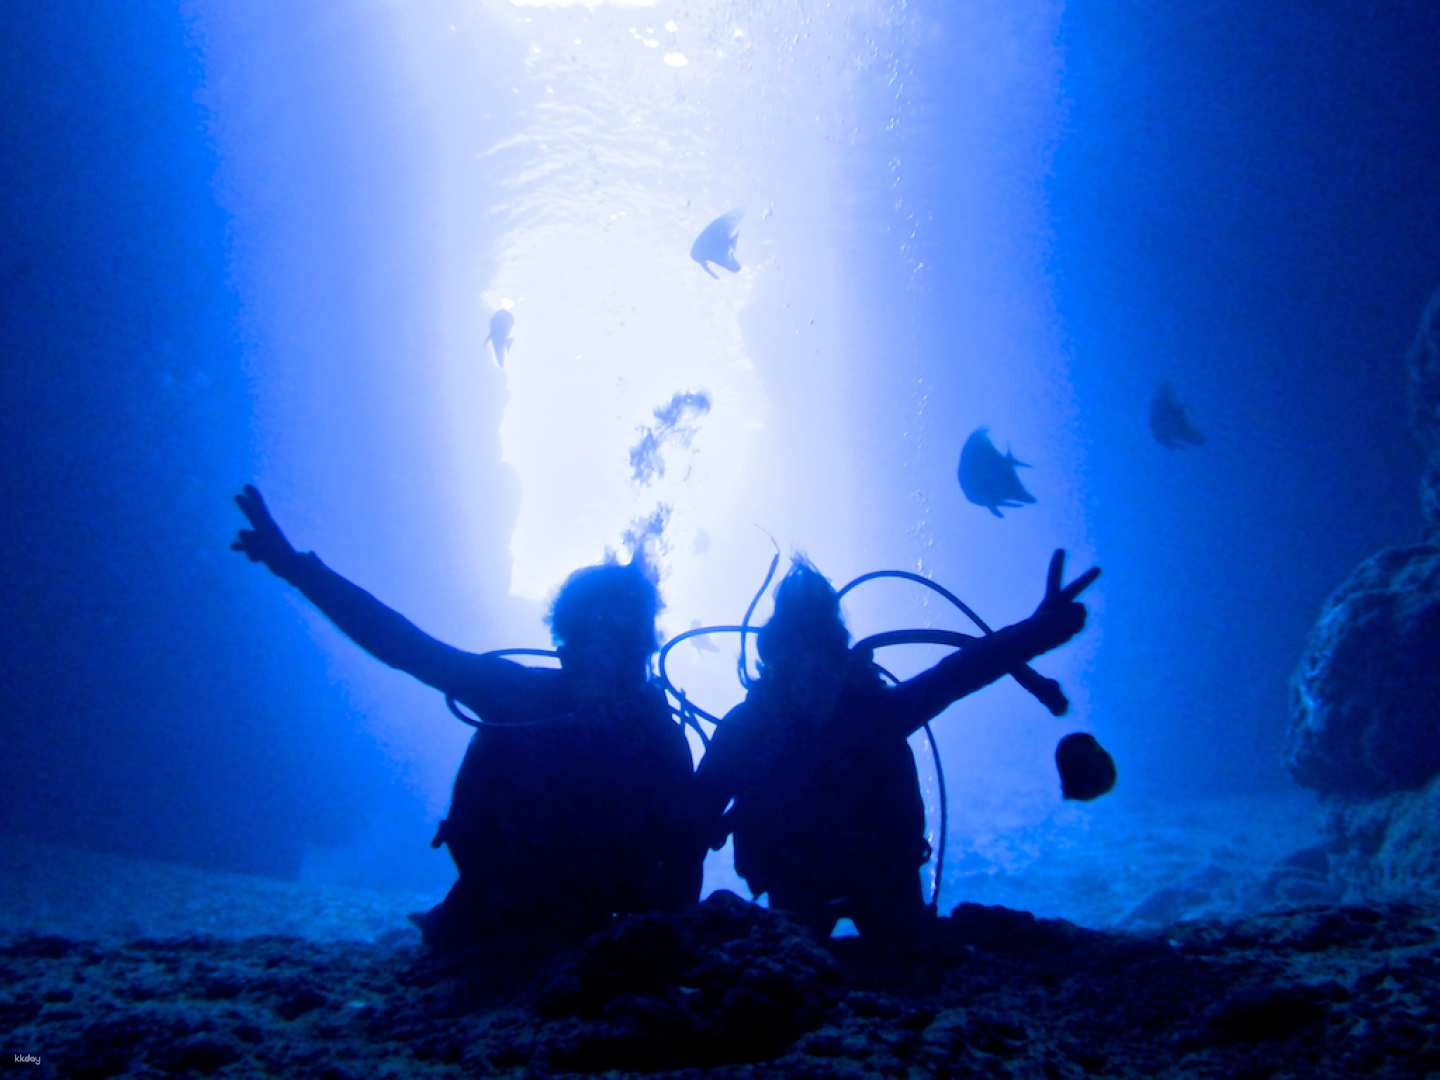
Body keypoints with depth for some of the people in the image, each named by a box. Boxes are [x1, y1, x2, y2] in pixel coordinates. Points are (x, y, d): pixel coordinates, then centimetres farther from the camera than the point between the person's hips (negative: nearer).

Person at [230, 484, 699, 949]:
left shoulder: (660, 736, -15)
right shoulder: (524, 691, -13)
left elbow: (680, 858, -16)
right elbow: (405, 647, -15)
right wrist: (295, 565, -20)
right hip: (492, 911, 1)